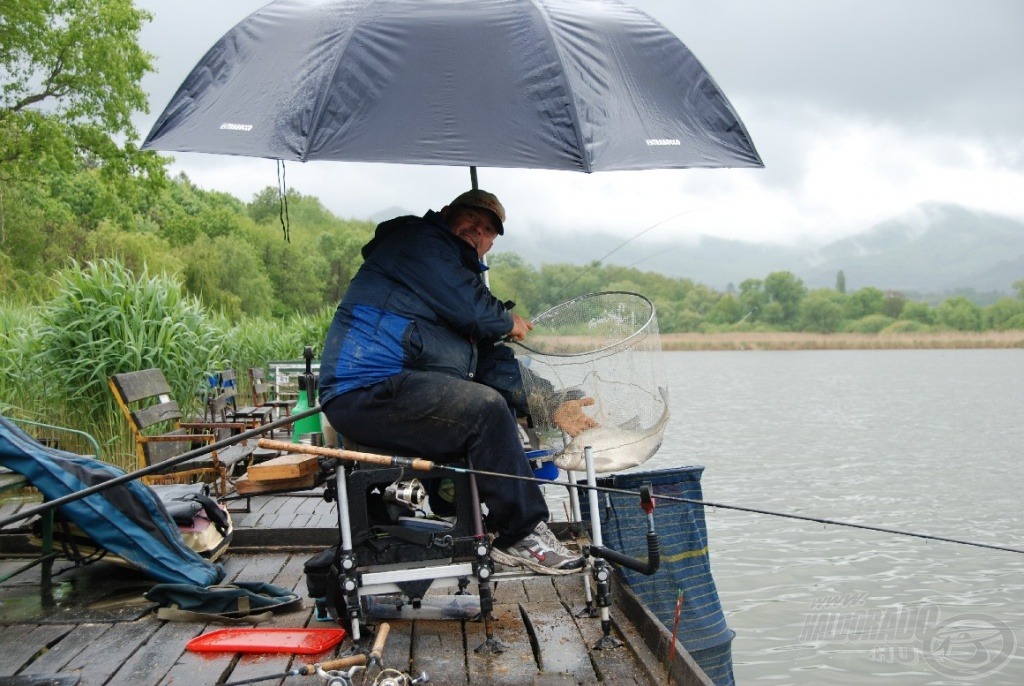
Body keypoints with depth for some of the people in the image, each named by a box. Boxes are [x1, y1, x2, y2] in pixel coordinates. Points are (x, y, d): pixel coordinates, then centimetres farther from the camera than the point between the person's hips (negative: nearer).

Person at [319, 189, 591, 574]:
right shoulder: (418, 239, -2)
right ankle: (521, 536, -14)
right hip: (368, 392, -11)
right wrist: (509, 323, 6)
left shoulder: (462, 270, 27)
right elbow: (472, 311, -17)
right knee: (486, 409, -23)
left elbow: (489, 358, 19)